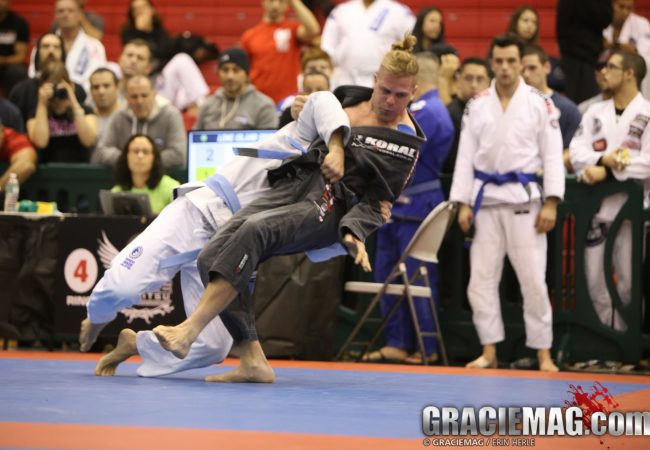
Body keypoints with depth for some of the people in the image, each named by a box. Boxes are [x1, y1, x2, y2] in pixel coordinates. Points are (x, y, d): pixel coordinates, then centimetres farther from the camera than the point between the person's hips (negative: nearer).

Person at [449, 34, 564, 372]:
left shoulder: (540, 104, 0)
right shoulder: (477, 106, 8)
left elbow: (552, 155, -2)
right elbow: (466, 156, 8)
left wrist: (550, 203, -10)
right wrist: (463, 203, 2)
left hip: (523, 198, -3)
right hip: (486, 197, 3)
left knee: (533, 279, -4)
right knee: (481, 279, 4)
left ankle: (543, 353, 4)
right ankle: (489, 352, 13)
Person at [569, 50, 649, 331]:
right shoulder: (595, 112, 10)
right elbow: (577, 151, 0)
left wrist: (608, 172, -18)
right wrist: (602, 159, -20)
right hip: (597, 206, 4)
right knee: (595, 280, 5)